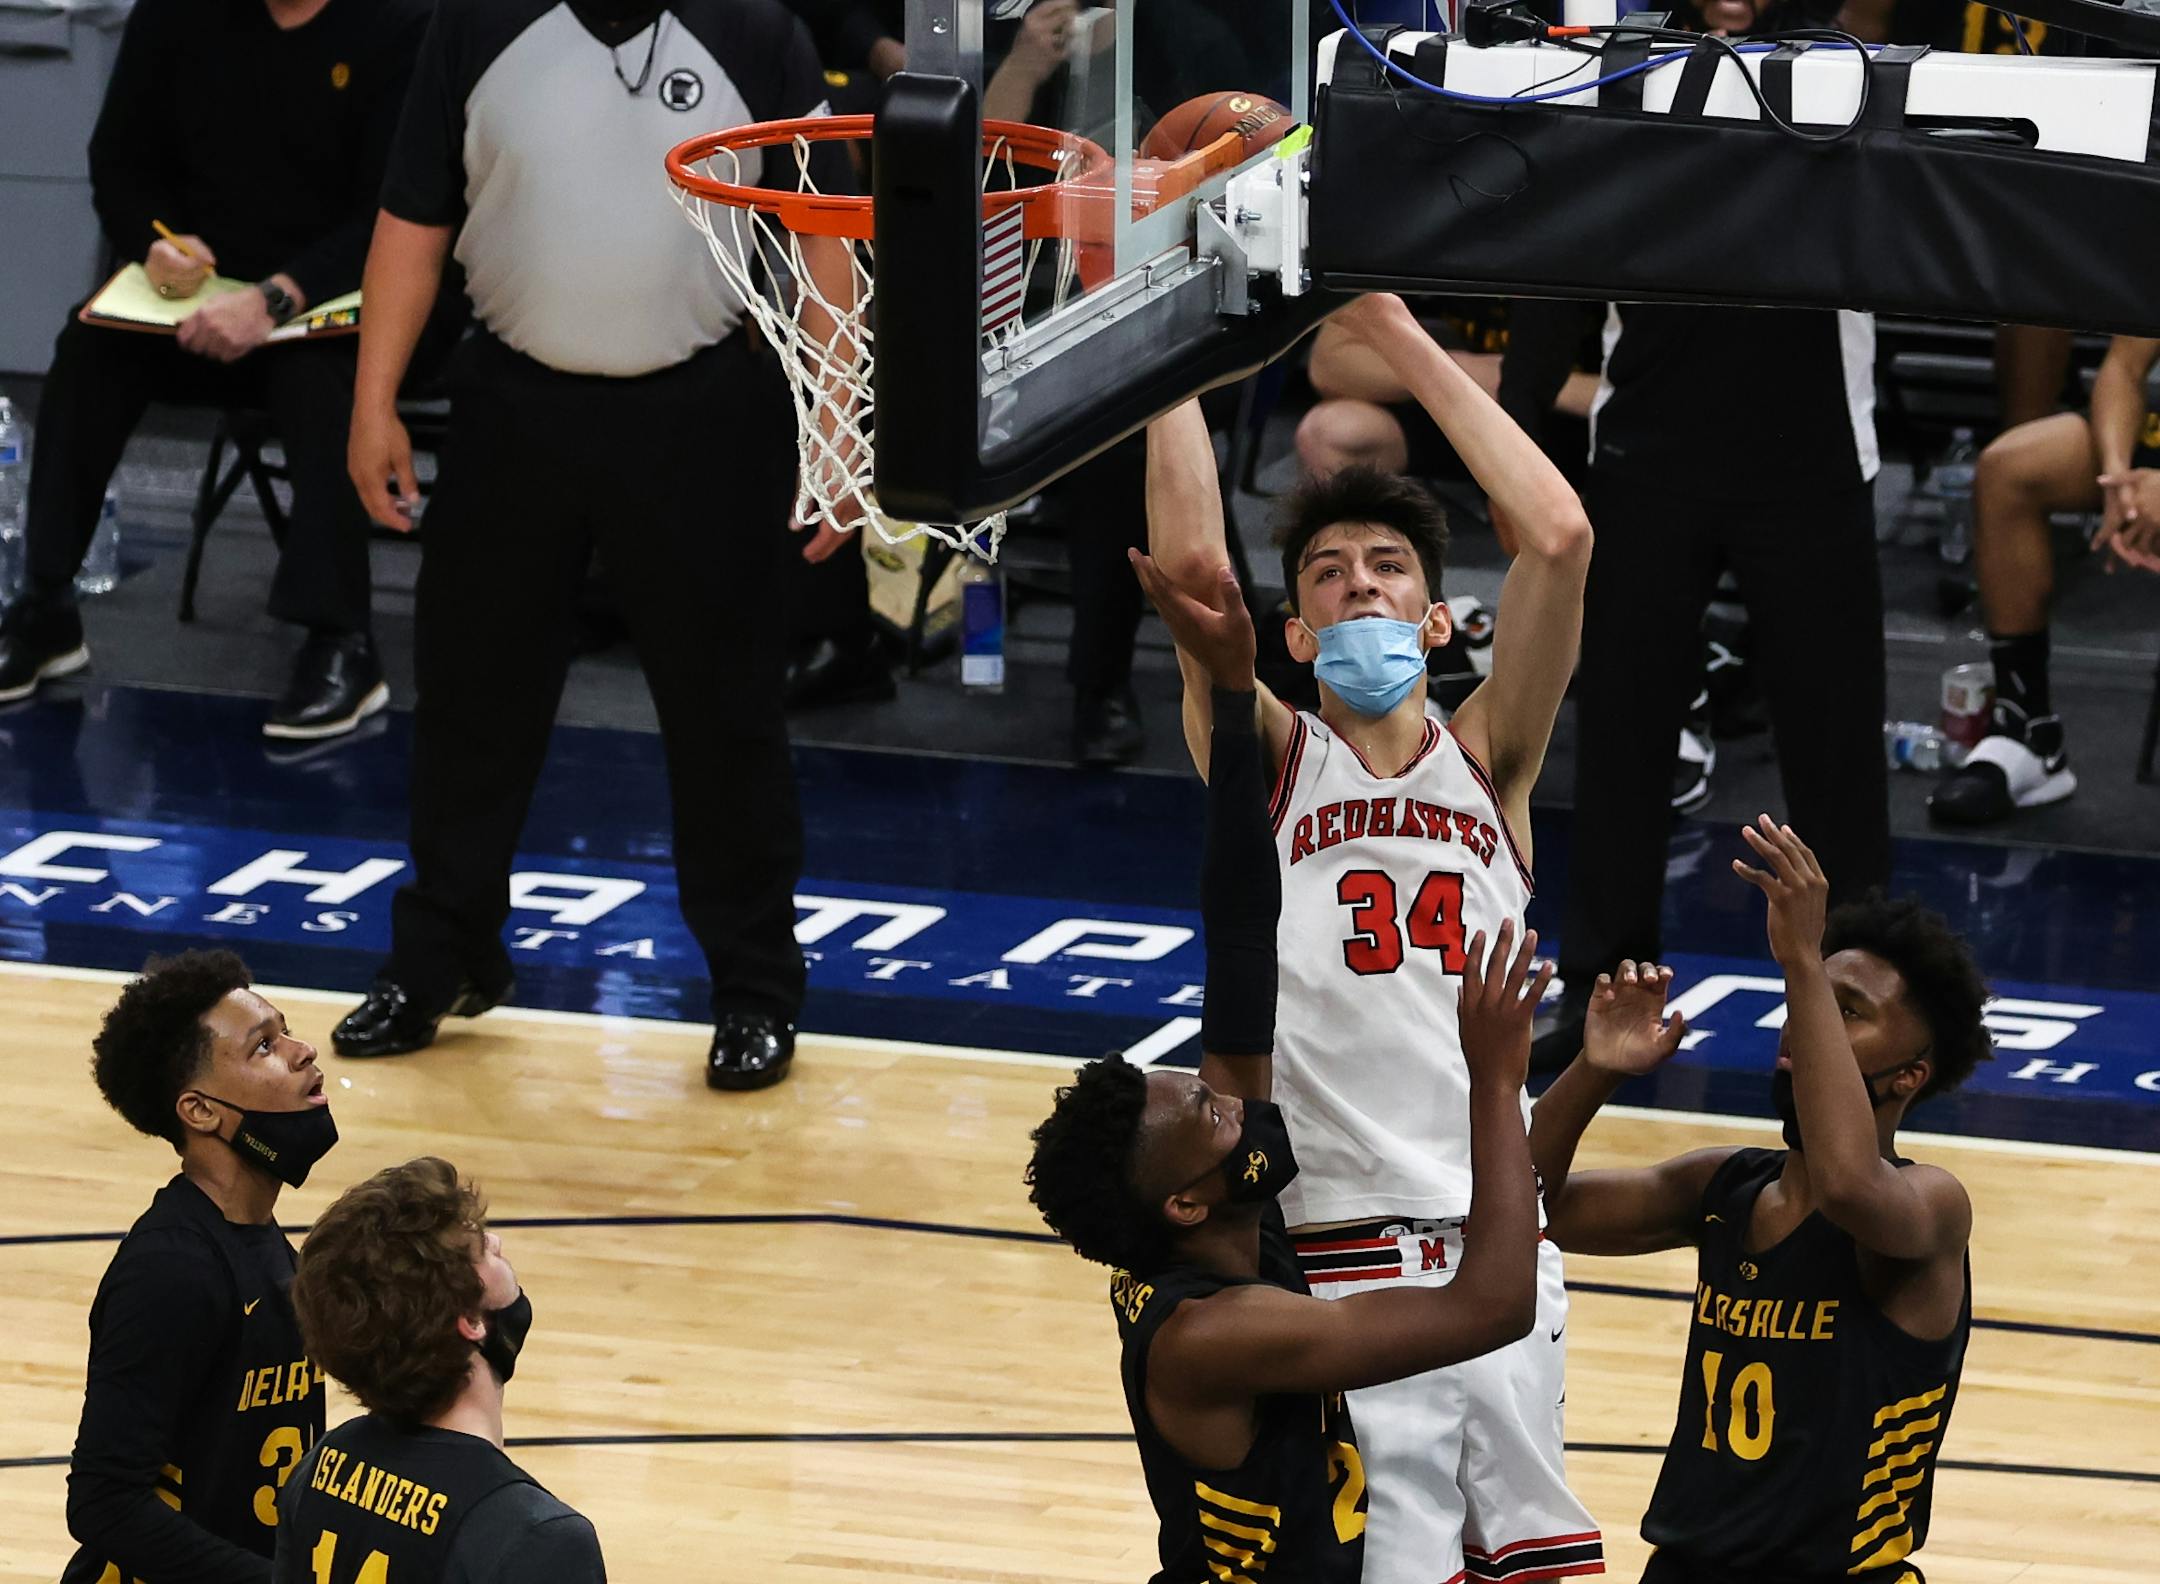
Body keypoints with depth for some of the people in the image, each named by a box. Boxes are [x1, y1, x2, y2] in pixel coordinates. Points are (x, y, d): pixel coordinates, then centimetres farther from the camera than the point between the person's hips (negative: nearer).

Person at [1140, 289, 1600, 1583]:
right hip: (1330, 1266, -3)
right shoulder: (1271, 764, 6)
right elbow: (1190, 567, -10)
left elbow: (1560, 538, -1)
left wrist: (1397, 334, 0)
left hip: (1497, 1249, 3)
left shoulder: (1486, 762, 12)